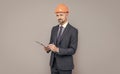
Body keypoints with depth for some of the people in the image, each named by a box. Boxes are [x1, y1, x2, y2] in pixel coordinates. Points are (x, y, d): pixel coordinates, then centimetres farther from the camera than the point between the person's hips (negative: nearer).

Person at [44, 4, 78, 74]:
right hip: (53, 64, 5)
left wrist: (57, 49, -26)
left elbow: (72, 50, -14)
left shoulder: (73, 31, -11)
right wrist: (48, 48, -9)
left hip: (65, 65, -5)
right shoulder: (54, 29, 7)